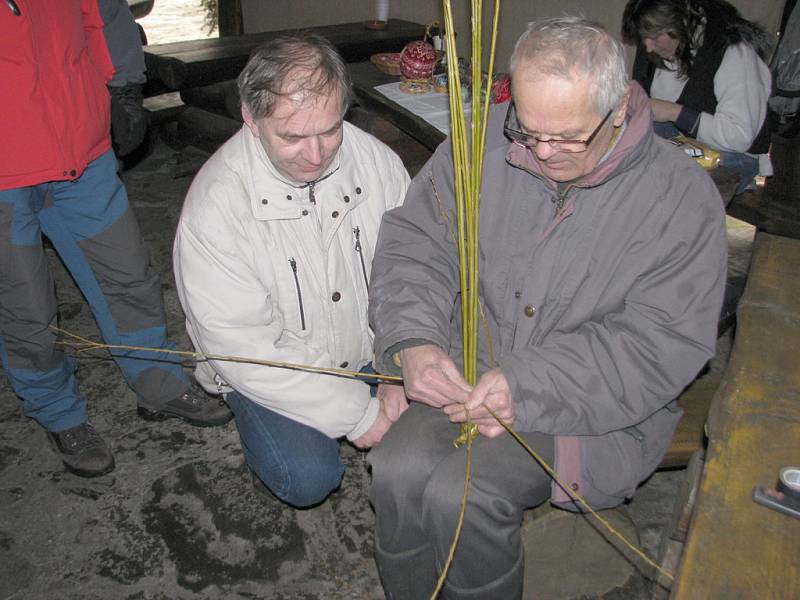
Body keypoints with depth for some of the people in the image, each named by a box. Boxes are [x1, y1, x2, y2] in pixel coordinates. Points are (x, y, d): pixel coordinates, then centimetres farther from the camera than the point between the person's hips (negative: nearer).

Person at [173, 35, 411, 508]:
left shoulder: (376, 159, -13)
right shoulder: (216, 203, -25)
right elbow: (242, 349, -25)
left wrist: (401, 374, -17)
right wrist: (357, 413, -23)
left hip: (371, 350, 4)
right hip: (273, 373, -3)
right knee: (309, 478, -23)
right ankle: (271, 442, 11)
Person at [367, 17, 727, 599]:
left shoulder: (681, 195, -12)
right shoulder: (482, 143, -3)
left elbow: (662, 344, -15)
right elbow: (414, 245, -1)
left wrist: (529, 386, -24)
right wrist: (413, 341, -20)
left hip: (598, 406, -3)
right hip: (468, 374, 4)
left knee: (459, 494, -24)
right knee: (397, 470, -21)